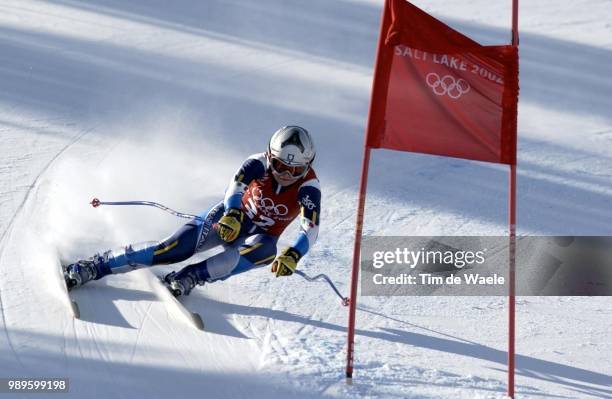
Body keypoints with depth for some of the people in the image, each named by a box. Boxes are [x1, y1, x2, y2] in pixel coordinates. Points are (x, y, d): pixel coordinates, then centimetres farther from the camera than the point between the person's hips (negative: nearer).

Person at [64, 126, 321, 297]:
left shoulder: (308, 186, -22)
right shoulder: (259, 164, -19)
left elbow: (311, 227, -35)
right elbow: (237, 184, -36)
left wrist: (294, 254, -55)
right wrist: (233, 213, -57)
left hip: (260, 235, 0)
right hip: (231, 216, 0)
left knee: (264, 251, -38)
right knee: (175, 248, -21)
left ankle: (188, 278, -33)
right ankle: (96, 265, -16)